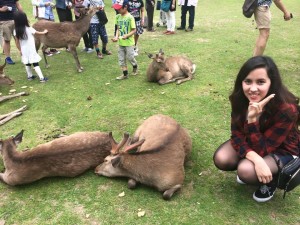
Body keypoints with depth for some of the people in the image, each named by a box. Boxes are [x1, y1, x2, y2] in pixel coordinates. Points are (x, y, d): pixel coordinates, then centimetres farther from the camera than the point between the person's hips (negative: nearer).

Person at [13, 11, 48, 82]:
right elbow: (38, 33, 5)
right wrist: (44, 32, 25)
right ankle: (41, 78, -6)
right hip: (31, 50, -3)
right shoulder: (29, 29, -12)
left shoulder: (16, 31, -5)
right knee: (35, 64, -3)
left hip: (24, 50, 4)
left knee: (27, 64, 19)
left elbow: (17, 42, 0)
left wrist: (20, 50, 15)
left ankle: (30, 76, 31)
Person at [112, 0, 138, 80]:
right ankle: (125, 74, 20)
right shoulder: (118, 17, 2)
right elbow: (118, 29, 10)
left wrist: (126, 35, -28)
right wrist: (116, 37, -7)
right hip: (121, 43, 6)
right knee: (121, 59, 9)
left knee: (130, 57, 6)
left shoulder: (130, 17, -16)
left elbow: (134, 30, -14)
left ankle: (135, 68, 36)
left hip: (129, 43, -6)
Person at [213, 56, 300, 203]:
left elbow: (261, 150, -29)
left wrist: (252, 119, -43)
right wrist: (256, 159, -37)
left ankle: (272, 178, 3)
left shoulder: (286, 109, -34)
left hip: (282, 150, -5)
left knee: (246, 170, -31)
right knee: (221, 159, -20)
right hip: (251, 141, 5)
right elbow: (237, 134, -18)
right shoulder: (240, 99, -20)